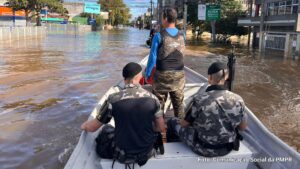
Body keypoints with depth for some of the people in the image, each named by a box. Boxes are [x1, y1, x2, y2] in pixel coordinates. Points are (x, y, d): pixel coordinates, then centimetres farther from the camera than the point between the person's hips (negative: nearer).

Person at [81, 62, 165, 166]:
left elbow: (92, 127, -8)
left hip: (122, 152, -2)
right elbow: (161, 128, -4)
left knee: (105, 130, 26)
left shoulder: (113, 99, -19)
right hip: (147, 151, 2)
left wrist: (84, 126, 14)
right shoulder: (152, 98, -13)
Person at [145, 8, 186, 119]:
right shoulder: (182, 36, 3)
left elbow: (153, 57, -8)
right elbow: (181, 55, 10)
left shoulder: (159, 36, -10)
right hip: (179, 74, 4)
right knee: (179, 103, 12)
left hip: (162, 74, -3)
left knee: (159, 103, 8)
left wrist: (147, 74, 1)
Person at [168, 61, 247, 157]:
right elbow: (243, 127, -1)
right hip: (227, 148, 4)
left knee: (172, 122, 18)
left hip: (204, 149, -4)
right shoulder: (237, 100, -17)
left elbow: (184, 124, -10)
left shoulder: (199, 100, -26)